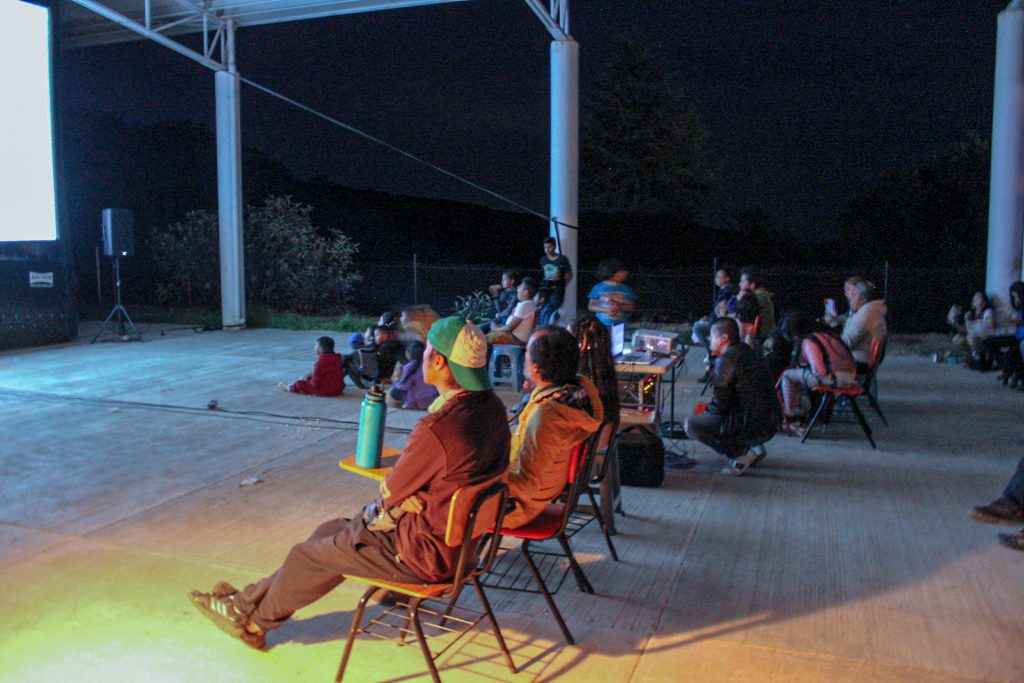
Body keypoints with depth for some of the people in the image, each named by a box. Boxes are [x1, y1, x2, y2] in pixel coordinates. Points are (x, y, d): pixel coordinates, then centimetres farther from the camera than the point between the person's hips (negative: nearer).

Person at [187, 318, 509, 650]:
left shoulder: (437, 429, -32)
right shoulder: (492, 407, -4)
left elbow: (390, 492, -15)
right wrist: (407, 494, -7)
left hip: (424, 552, -8)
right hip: (460, 536, 8)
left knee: (310, 555, 11)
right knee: (331, 531, 19)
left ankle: (255, 620, 39)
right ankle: (250, 601, 35)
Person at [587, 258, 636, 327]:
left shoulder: (626, 289, 3)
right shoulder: (598, 288, -1)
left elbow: (631, 307, 4)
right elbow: (591, 306, -1)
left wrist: (620, 308, -16)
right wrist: (605, 310, -16)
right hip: (602, 326, -1)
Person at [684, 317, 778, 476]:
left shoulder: (726, 360, -15)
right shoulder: (746, 351, 13)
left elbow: (719, 406, -13)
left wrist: (702, 415, 4)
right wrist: (708, 409, 23)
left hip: (751, 426, -9)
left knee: (691, 424, -6)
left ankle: (741, 454, -6)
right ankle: (753, 447, 16)